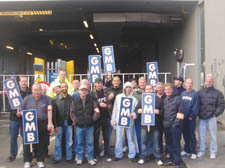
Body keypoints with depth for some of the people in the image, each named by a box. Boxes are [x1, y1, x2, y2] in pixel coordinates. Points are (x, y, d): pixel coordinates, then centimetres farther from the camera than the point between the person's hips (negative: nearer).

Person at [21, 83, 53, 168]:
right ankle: (27, 161, 21)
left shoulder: (47, 99, 3)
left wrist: (49, 123, -9)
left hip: (43, 125, 0)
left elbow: (49, 111, -1)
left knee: (42, 144, 6)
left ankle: (40, 160, 22)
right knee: (28, 144, 5)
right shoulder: (27, 99, 6)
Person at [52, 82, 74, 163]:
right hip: (59, 123, 0)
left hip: (69, 123, 1)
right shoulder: (55, 99, -1)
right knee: (58, 141, 8)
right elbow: (54, 113, -3)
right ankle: (57, 158, 21)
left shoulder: (71, 98, -1)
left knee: (69, 141, 9)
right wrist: (55, 125, -8)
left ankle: (69, 157, 22)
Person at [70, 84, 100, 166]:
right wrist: (75, 120, -11)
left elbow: (96, 111, 5)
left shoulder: (91, 100, 2)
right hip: (79, 126, 0)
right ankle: (79, 158, 25)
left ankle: (90, 158, 19)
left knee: (90, 142, 7)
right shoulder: (75, 101, 0)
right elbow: (72, 112, 2)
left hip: (89, 125, 0)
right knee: (80, 143, 11)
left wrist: (94, 118, -11)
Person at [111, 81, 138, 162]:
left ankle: (132, 155, 20)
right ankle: (118, 155, 20)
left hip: (129, 121, 0)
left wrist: (133, 115, -20)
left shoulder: (134, 99, 0)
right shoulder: (118, 97, 3)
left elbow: (136, 110, 2)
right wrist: (113, 120, 5)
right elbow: (115, 109, 6)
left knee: (130, 139, 7)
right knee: (118, 138, 5)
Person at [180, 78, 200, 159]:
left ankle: (193, 152, 12)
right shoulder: (182, 93, 10)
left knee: (192, 135, 1)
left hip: (190, 118, -5)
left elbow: (196, 107, -9)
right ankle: (187, 150, 26)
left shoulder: (195, 94, -5)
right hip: (183, 117, 5)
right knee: (185, 135, 13)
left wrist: (192, 116, -13)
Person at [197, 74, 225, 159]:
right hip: (201, 118, 2)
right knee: (201, 135, 10)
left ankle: (213, 152, 19)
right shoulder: (200, 92, 7)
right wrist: (197, 113, 3)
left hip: (211, 118, -2)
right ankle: (201, 150, 24)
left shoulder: (217, 93, 0)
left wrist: (215, 113, -8)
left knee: (213, 135, 5)